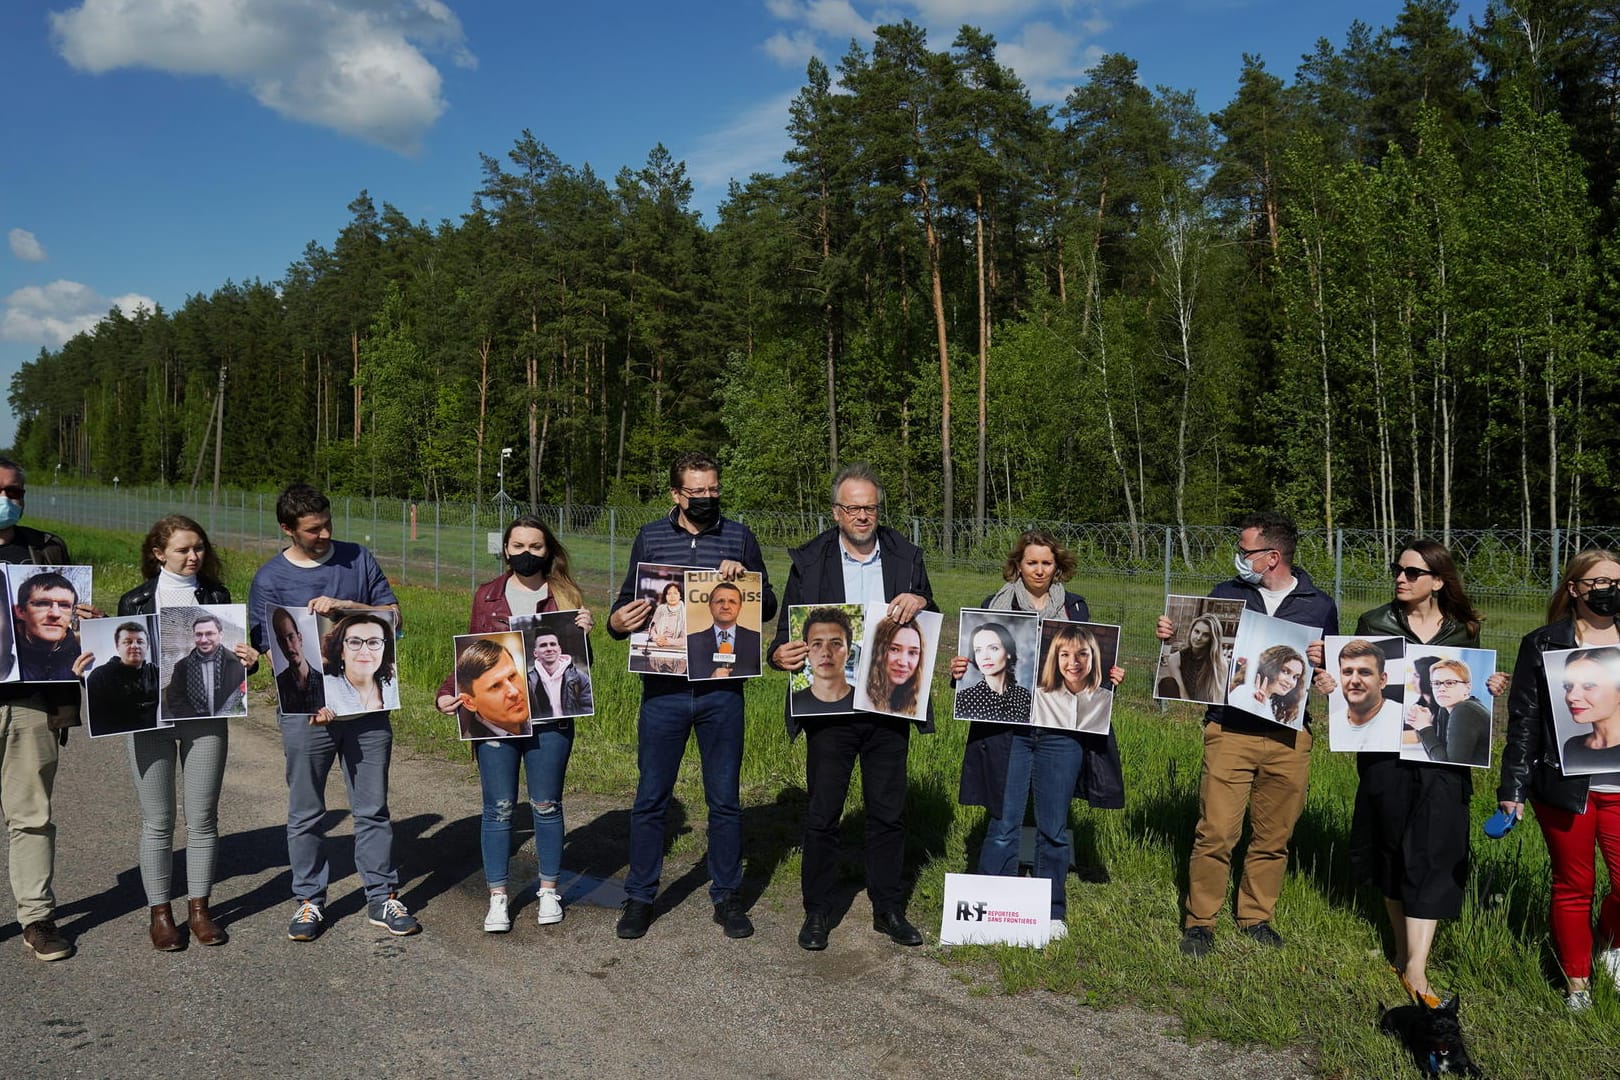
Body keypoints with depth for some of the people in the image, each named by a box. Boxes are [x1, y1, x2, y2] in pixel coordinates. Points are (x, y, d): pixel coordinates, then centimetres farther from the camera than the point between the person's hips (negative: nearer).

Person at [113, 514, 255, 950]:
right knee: (157, 822, 5)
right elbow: (119, 658, 4)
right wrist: (95, 674, -16)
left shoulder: (217, 596, 5)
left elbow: (231, 656, 8)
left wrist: (248, 660, -14)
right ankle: (159, 912, 18)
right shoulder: (135, 600, 2)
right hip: (150, 720, -1)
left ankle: (199, 908, 19)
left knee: (202, 819, 6)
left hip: (206, 718, 1)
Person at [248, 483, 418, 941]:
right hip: (306, 711, -1)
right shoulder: (270, 579, 0)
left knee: (372, 808, 8)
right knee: (306, 814, 9)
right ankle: (309, 900, 24)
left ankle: (382, 898, 18)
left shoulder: (357, 559, 5)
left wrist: (343, 606, -14)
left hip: (367, 705, 1)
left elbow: (393, 616, 2)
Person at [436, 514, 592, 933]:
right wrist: (448, 692, -6)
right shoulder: (487, 596, 6)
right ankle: (498, 898, 18)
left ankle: (548, 891, 25)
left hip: (549, 720, -1)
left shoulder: (566, 596, 3)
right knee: (499, 808, 6)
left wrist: (584, 633, -15)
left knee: (546, 805, 9)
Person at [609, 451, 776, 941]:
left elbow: (768, 608, 7)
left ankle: (726, 897, 23)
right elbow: (626, 601, 9)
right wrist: (617, 622, -14)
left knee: (725, 800, 9)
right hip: (663, 690, 0)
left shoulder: (739, 538, 4)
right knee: (651, 799, 7)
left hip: (722, 690, 0)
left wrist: (746, 579, -13)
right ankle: (640, 897, 22)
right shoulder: (650, 538, 5)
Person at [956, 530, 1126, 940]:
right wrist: (960, 670, -12)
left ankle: (1053, 911, 23)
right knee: (1004, 824, 2)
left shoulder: (1075, 607, 10)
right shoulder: (996, 605, 6)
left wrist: (1110, 676, -4)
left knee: (1054, 826, 9)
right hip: (1007, 730, -1)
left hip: (1062, 732, 1)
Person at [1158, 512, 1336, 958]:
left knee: (1273, 836, 9)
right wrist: (1171, 637, -7)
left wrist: (1323, 662, -10)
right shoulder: (1226, 594, 7)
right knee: (1216, 833, -6)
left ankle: (1256, 917, 27)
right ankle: (1200, 921, 8)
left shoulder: (1319, 605, 6)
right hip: (1229, 731, -1)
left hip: (1288, 736, 1)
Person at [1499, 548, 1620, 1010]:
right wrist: (1513, 789, -5)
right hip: (1565, 789, -2)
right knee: (1573, 886, 9)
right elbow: (1523, 720, -1)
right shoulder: (1542, 645, -1)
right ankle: (1576, 981, 26)